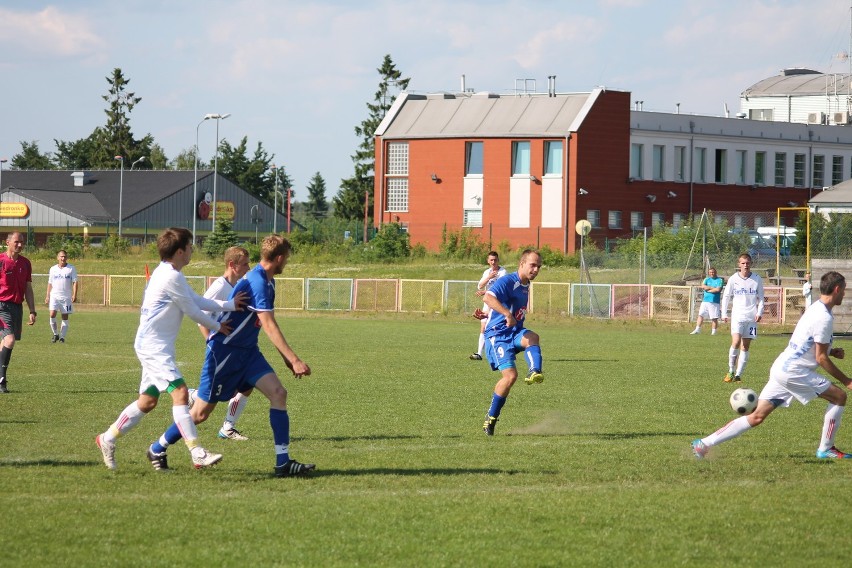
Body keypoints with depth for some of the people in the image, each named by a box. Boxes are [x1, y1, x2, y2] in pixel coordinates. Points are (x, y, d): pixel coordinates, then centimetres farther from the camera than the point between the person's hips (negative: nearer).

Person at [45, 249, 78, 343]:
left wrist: (74, 295, -12)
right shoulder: (53, 269, 10)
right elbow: (50, 283, 15)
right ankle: (55, 334, 0)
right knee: (52, 315, -15)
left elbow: (74, 282, -1)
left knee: (65, 317, 0)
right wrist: (47, 296, 10)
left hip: (66, 297, -1)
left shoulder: (71, 268, 3)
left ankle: (62, 337, 6)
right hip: (54, 296, 1)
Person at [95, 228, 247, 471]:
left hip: (153, 346, 11)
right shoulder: (171, 277, -18)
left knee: (148, 401, 15)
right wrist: (217, 327, 4)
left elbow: (196, 300, 16)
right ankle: (197, 454, -23)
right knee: (179, 391, -17)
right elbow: (192, 311, -11)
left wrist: (230, 304, 10)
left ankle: (108, 439, 26)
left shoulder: (168, 273, 14)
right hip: (154, 347, -11)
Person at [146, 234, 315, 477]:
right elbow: (269, 327, -28)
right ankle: (158, 449, 20)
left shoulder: (267, 281, 8)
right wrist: (294, 360, -29)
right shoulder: (257, 282, -23)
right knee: (201, 412, -1)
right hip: (225, 351, -9)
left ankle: (283, 462, -10)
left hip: (247, 351, 9)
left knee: (278, 393, -9)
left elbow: (269, 326, 19)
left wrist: (286, 358, 18)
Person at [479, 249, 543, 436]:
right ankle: (491, 418, -4)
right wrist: (507, 314, -43)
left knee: (532, 337, -28)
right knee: (510, 375, -17)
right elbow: (488, 297, -33)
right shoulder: (507, 281, -13)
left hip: (514, 333, 7)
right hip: (497, 334, -7)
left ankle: (535, 372, -47)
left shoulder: (525, 286, 15)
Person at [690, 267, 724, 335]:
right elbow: (703, 286, -2)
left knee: (714, 318, -4)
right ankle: (697, 330, 1)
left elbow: (718, 289, -11)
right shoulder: (706, 279, 15)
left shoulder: (720, 280, 3)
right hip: (705, 301, 4)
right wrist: (713, 288, -7)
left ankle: (713, 332, 1)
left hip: (714, 302, -4)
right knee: (700, 315, -2)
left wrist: (708, 290, -4)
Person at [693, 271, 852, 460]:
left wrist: (830, 351, 16)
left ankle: (704, 444, 1)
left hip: (781, 367, 9)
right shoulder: (824, 318, -15)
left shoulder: (814, 309, 16)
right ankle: (825, 449, 7)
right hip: (793, 371, -9)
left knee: (757, 417, 5)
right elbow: (821, 358, -14)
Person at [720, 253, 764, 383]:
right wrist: (724, 313, 4)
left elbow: (760, 298, 10)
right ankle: (731, 371, -5)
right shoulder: (733, 279, 2)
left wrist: (759, 313, -4)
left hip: (751, 317, 1)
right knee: (736, 342, -18)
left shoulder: (757, 279, 4)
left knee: (745, 346, 1)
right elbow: (726, 296, 10)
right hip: (737, 315, -1)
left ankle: (738, 374, 5)